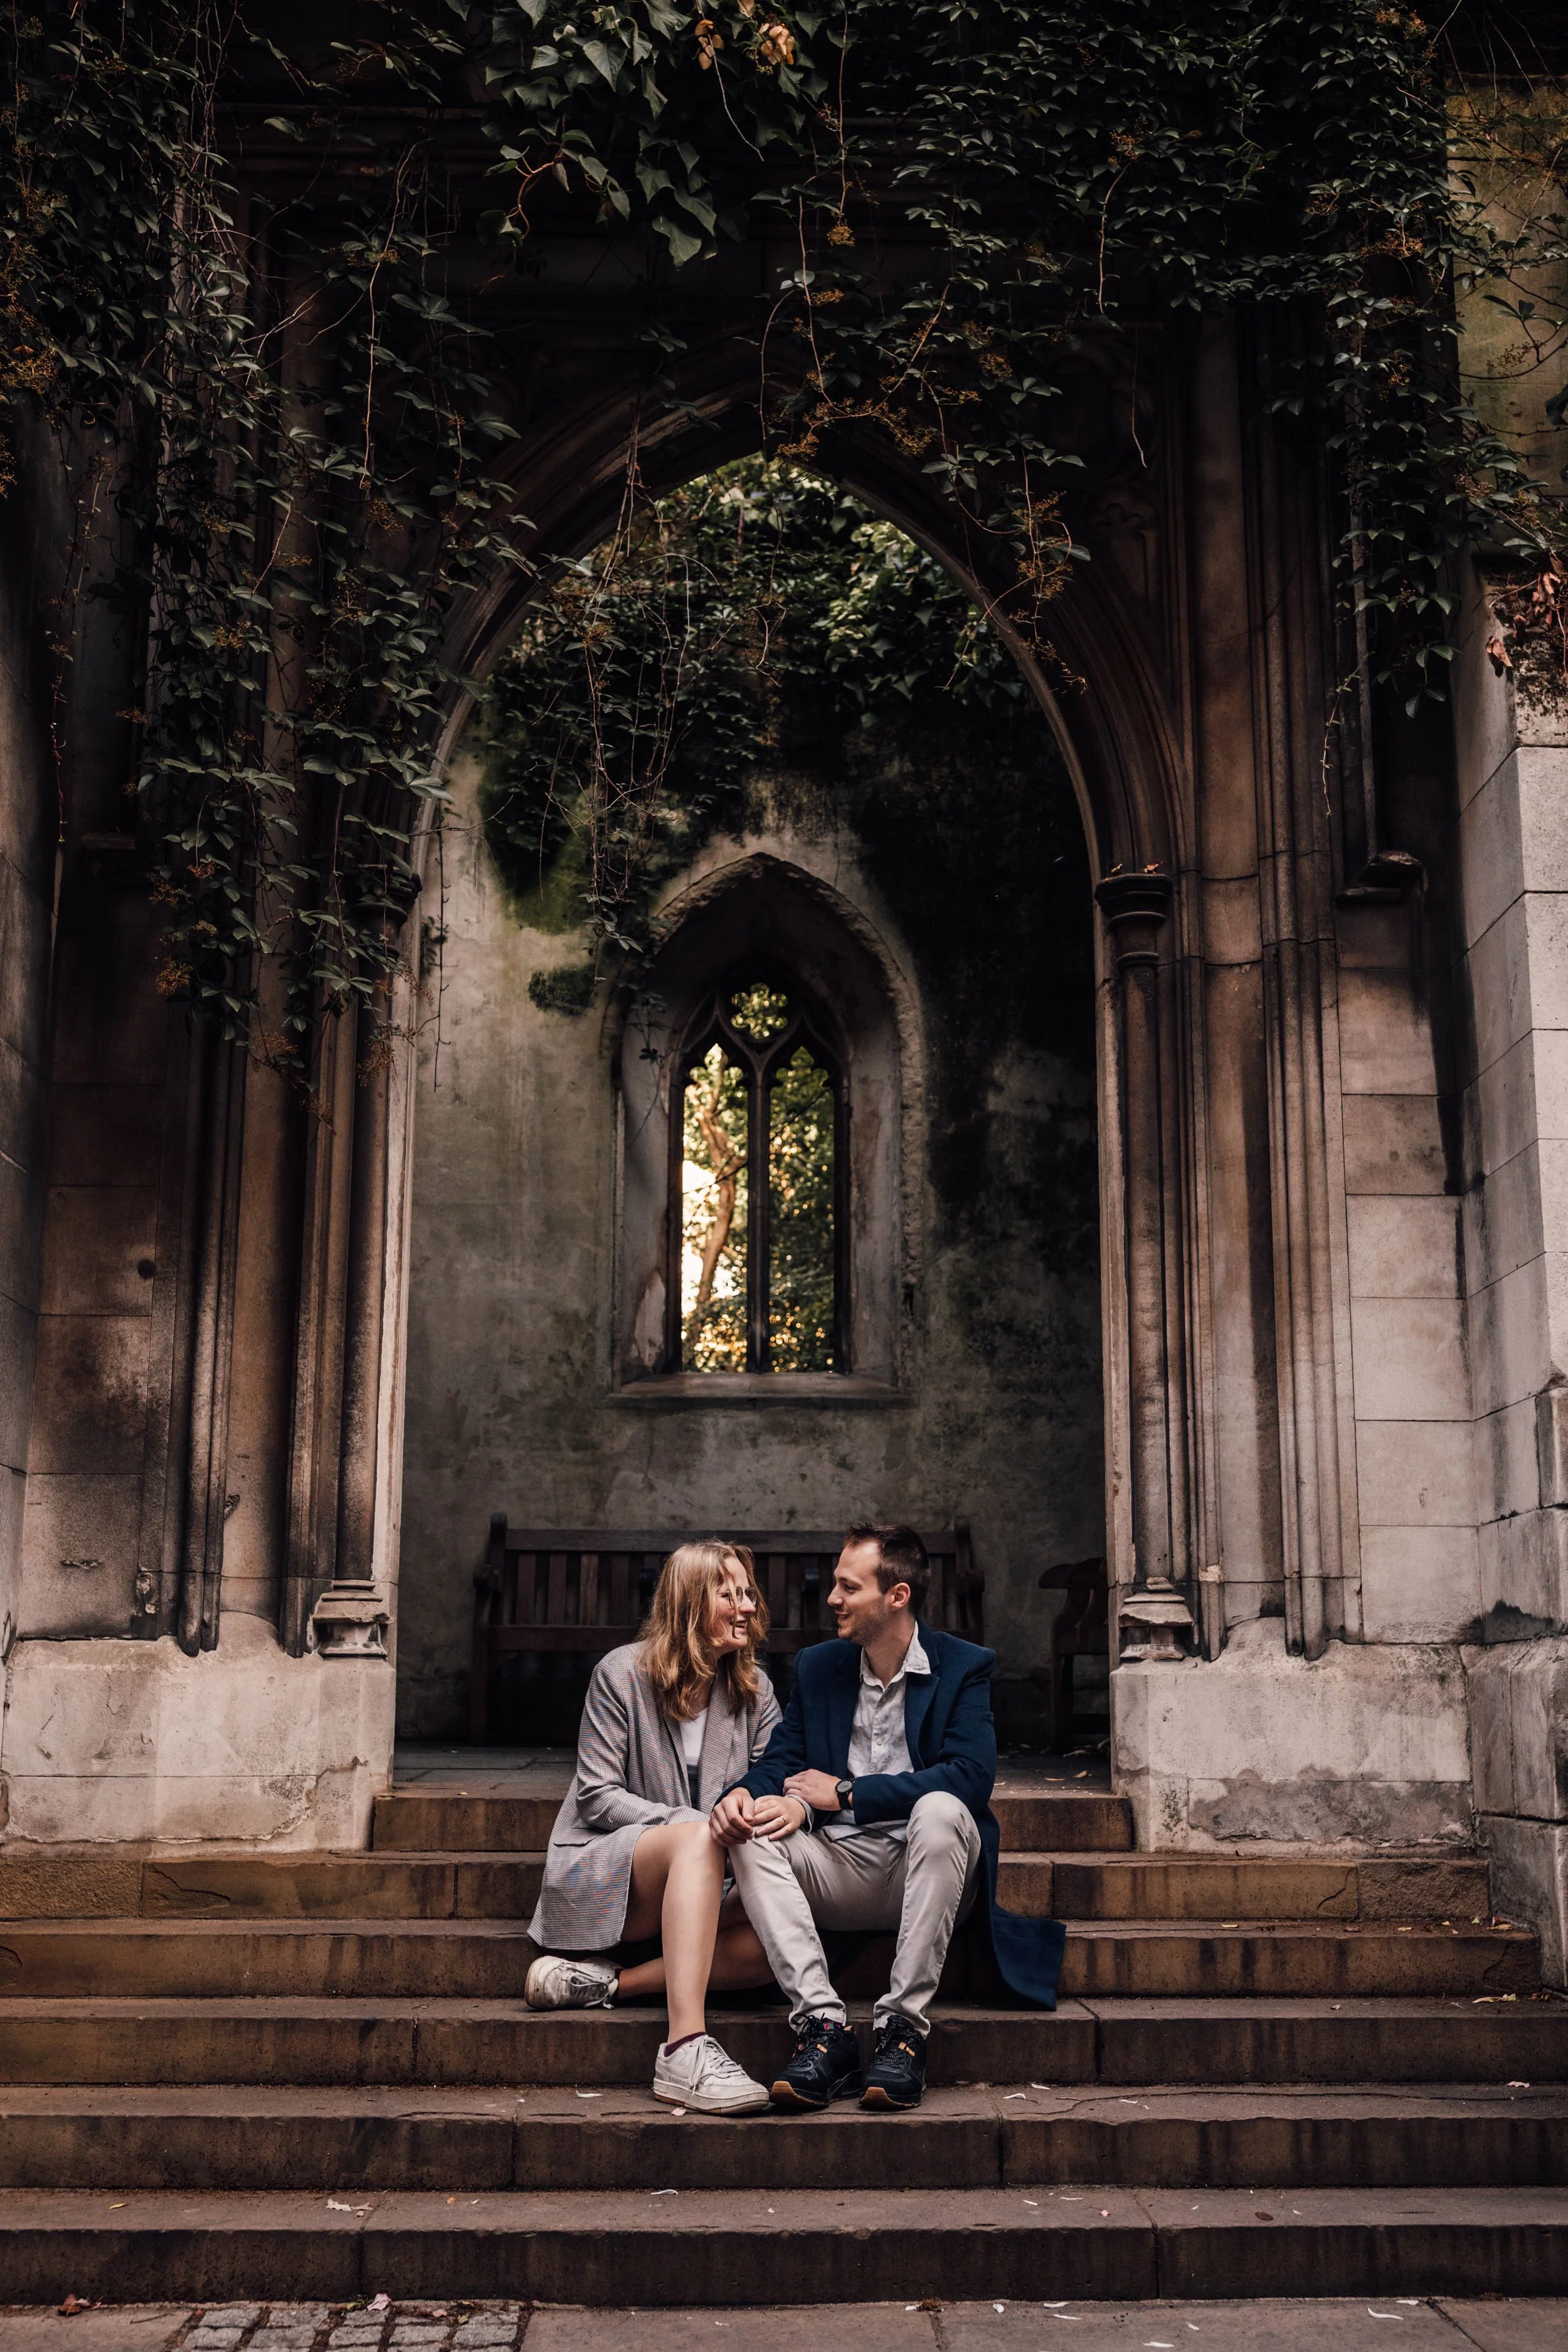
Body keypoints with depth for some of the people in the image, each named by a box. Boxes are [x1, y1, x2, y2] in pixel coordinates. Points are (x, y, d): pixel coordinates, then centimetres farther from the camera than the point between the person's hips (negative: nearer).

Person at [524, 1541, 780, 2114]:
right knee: (698, 1836, -38)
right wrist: (691, 1826, -22)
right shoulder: (623, 1674, -3)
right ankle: (686, 2049, -49)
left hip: (698, 1881, 5)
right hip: (601, 1871, -5)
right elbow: (598, 1797, -8)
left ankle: (601, 1982, -26)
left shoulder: (756, 1691, 11)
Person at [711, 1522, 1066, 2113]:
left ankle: (904, 2028, -33)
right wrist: (744, 1793, -18)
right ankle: (821, 2022, -32)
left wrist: (845, 1793, -14)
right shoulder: (817, 1667, 13)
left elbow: (971, 1776, -16)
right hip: (838, 1870, 4)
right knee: (750, 1829, -23)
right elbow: (780, 1762, 9)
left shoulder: (965, 1666, -1)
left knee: (940, 1809, -36)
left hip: (924, 1869, -4)